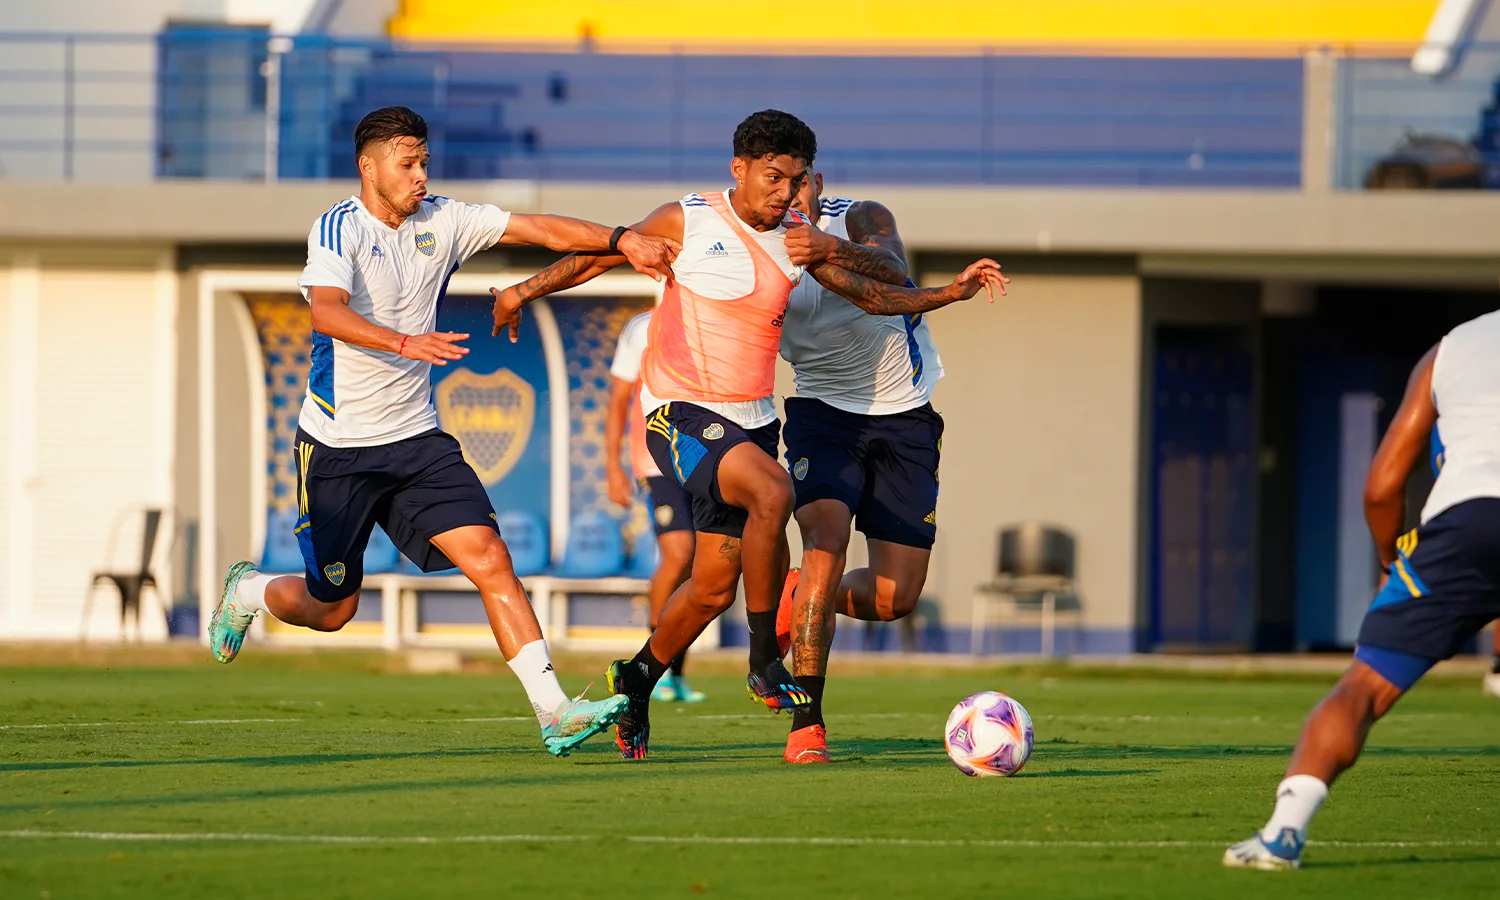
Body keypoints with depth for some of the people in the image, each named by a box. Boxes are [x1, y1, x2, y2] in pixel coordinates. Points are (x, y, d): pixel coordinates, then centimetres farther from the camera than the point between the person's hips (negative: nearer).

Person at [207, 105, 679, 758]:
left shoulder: (441, 221, 3)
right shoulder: (338, 229, -15)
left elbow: (539, 229, 1)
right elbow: (326, 312, -33)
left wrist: (620, 240, -15)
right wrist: (404, 343, -49)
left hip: (417, 440, 4)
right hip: (338, 448, -4)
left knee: (489, 559, -14)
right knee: (330, 609, 7)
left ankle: (552, 711, -18)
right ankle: (248, 592, 41)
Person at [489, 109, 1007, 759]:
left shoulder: (796, 237, 5)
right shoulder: (687, 223, -7)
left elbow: (871, 295, 12)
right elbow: (601, 254, 4)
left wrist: (949, 293, 0)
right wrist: (526, 290, 1)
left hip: (751, 421, 6)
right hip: (681, 413, -6)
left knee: (715, 585, 7)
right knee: (772, 490, -32)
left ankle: (636, 680, 32)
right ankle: (764, 664, -22)